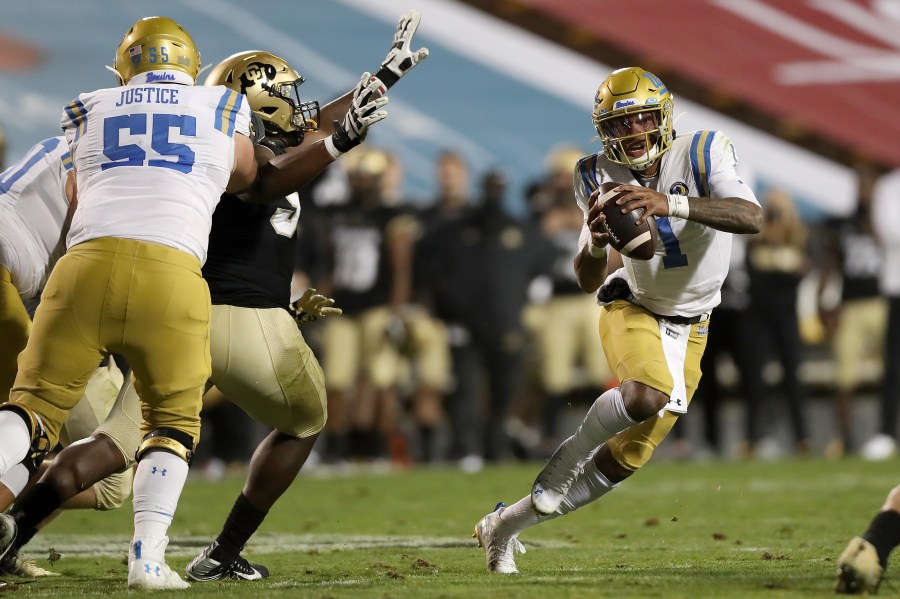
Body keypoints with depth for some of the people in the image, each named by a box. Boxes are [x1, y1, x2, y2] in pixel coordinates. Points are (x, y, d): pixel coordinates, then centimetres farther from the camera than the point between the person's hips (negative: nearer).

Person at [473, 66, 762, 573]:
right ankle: (573, 451, -10)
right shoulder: (600, 177, -9)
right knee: (649, 394, -36)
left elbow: (753, 218, -33)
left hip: (688, 329, 1)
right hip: (631, 307, -1)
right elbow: (589, 281, -7)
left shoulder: (703, 154, -16)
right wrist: (596, 246, -31)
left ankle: (506, 524, 17)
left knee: (626, 460, 2)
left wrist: (672, 204, -44)